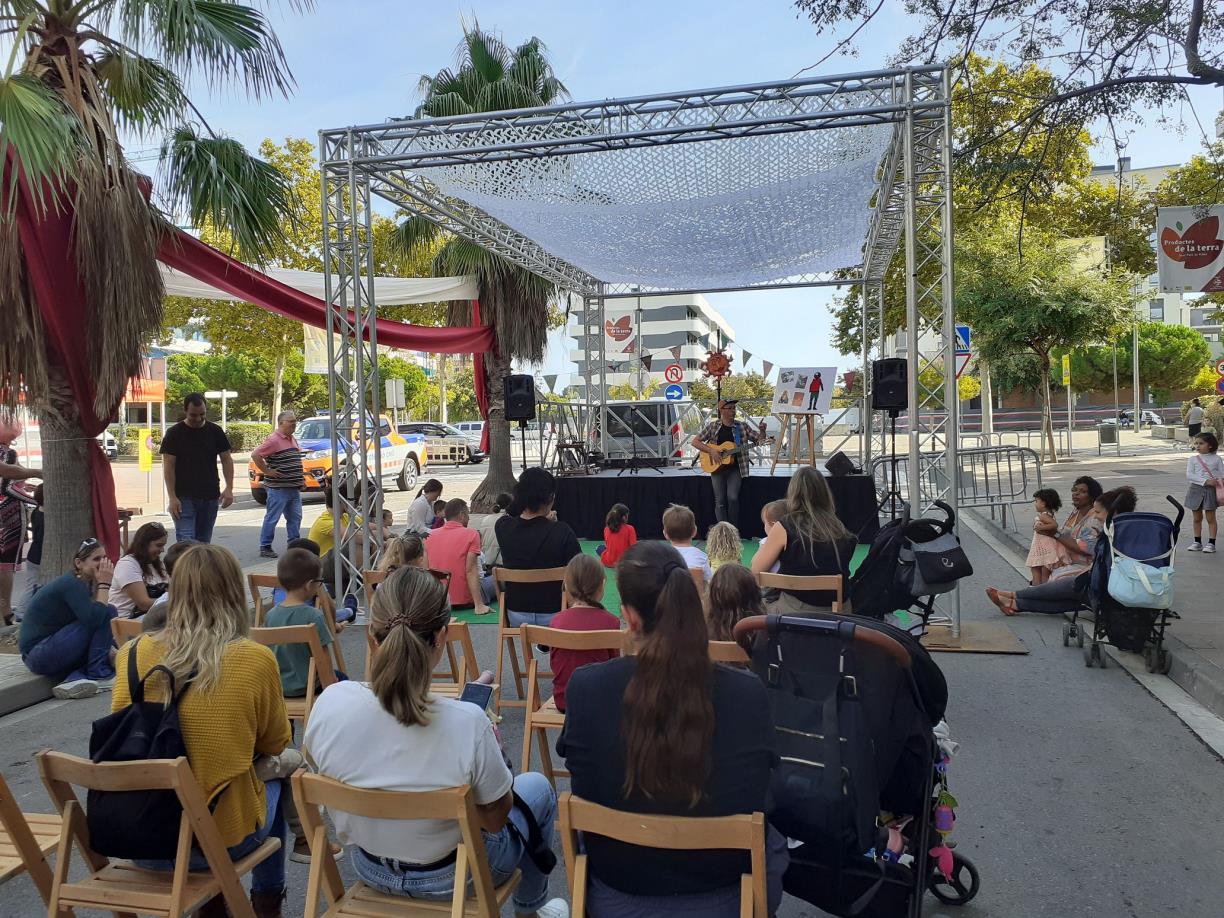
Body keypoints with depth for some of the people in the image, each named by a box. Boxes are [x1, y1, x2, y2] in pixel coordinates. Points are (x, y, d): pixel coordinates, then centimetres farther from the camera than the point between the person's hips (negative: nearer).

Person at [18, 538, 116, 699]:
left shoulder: (83, 583, 10)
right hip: (39, 655, -10)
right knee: (107, 612, -15)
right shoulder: (72, 584, -18)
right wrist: (104, 584, -20)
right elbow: (94, 619, -30)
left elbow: (92, 619, 16)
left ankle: (73, 679, -10)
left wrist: (110, 649, 3)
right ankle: (99, 675, -8)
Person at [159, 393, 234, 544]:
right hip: (184, 498, -3)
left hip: (210, 497, 3)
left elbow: (226, 459, 7)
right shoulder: (174, 434, -3)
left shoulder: (215, 432, 5)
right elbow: (168, 466, -5)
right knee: (186, 542, -11)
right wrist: (172, 497, -12)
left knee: (204, 543, 11)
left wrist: (229, 488, -5)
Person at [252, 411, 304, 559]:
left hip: (294, 488, 9)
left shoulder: (293, 439, 16)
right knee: (272, 518, -2)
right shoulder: (274, 440, -13)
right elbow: (255, 454, -19)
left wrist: (301, 477, 20)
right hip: (278, 488, -8)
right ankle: (265, 547, 6)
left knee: (295, 518, 11)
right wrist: (267, 471, -16)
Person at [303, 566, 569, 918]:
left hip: (370, 871, 4)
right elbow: (496, 820, -18)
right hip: (450, 879, -4)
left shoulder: (329, 702, -24)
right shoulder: (467, 723, -34)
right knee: (537, 787, 25)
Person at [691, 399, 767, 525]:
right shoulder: (713, 426, 1)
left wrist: (762, 431, -14)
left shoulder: (742, 426, 5)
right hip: (717, 468, 0)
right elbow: (695, 441, 0)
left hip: (735, 469, 0)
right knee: (720, 502, 0)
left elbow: (759, 440, 7)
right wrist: (711, 451, -11)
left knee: (733, 498, -15)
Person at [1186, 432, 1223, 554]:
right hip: (1196, 489, 2)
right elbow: (1189, 475, -9)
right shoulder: (1193, 459, 1)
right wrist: (1206, 481, -20)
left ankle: (1211, 543, 6)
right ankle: (1197, 542, 20)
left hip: (1211, 490, -1)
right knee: (1197, 518, 10)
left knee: (1210, 517, 1)